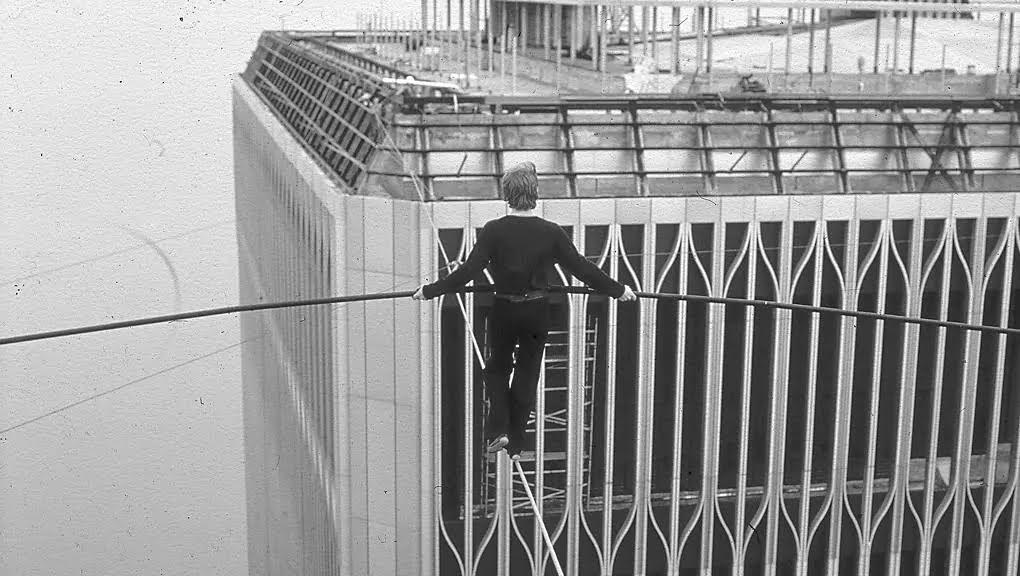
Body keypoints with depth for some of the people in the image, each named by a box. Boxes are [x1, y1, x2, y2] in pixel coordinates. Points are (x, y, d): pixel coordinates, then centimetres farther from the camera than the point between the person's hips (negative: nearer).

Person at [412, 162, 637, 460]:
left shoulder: (494, 230, -14)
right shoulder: (551, 232, -10)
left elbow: (468, 270, -15)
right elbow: (581, 268, -4)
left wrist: (430, 290, -5)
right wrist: (618, 290, 7)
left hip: (504, 311, -1)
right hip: (537, 312, 1)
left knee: (497, 367, 20)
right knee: (527, 373, 14)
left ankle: (497, 430, 4)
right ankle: (515, 444, 20)